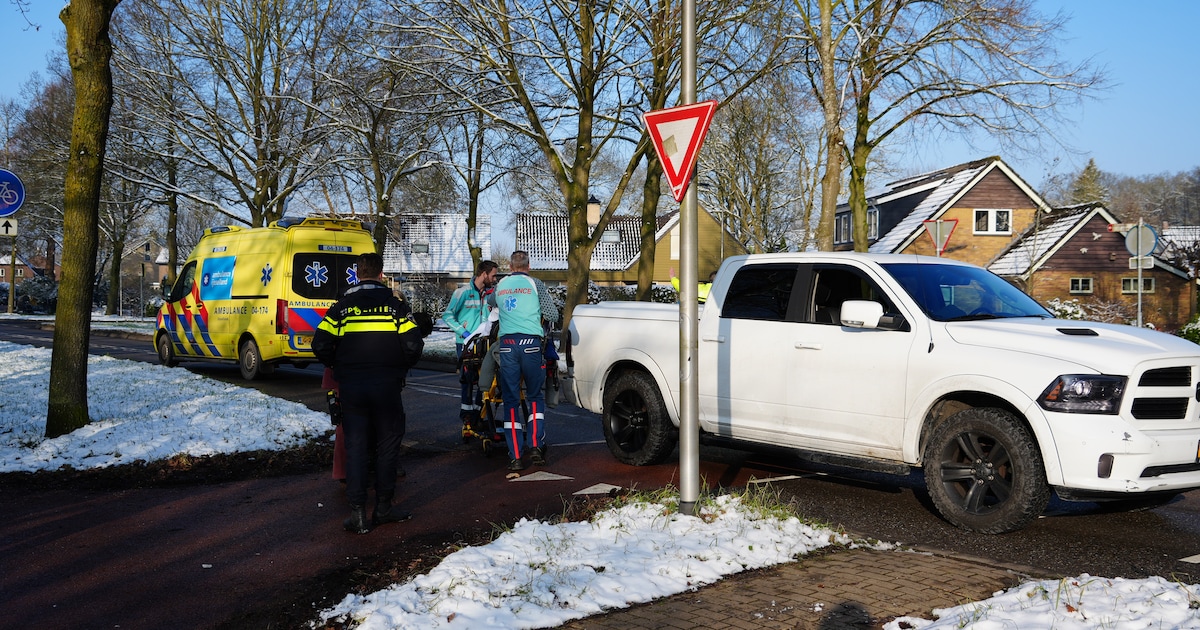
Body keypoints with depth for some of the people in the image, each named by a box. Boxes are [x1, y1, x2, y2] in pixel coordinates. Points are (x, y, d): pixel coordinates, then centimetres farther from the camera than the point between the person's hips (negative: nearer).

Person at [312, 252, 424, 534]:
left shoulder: (341, 306, 3)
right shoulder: (394, 305, 1)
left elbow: (321, 344, -3)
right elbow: (413, 344, -6)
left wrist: (338, 368, 14)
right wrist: (401, 368, 12)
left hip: (350, 387, 1)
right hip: (387, 386, -1)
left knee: (355, 446, 6)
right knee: (387, 444, 11)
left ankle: (358, 512, 2)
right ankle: (384, 506, 16)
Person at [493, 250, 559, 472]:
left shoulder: (500, 285, 13)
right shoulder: (535, 284, 4)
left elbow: (493, 303, 32)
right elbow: (553, 315, 2)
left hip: (507, 344, 2)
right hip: (531, 343, -2)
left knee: (511, 400, 5)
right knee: (535, 396, 12)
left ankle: (515, 456, 0)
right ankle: (536, 447, 0)